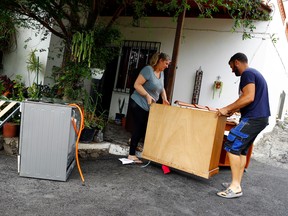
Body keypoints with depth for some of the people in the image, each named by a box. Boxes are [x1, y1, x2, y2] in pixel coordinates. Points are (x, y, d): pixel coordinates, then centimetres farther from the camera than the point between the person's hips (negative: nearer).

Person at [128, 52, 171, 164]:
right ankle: (131, 155, 5)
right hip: (138, 103, -8)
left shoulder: (161, 73, 11)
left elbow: (162, 88, 22)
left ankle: (133, 140, 35)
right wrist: (147, 95, -25)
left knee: (145, 128, 8)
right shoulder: (148, 69, -14)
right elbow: (137, 85, -18)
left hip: (148, 106, 8)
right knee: (138, 127, -5)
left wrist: (164, 99, 7)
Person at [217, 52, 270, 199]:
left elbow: (249, 98, -22)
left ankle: (235, 187, -11)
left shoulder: (247, 73, -8)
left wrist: (227, 108, -16)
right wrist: (233, 110, 25)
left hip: (253, 119, -10)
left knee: (231, 147, -12)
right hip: (260, 118, 10)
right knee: (241, 150, 12)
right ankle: (236, 183, 14)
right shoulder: (254, 74, 23)